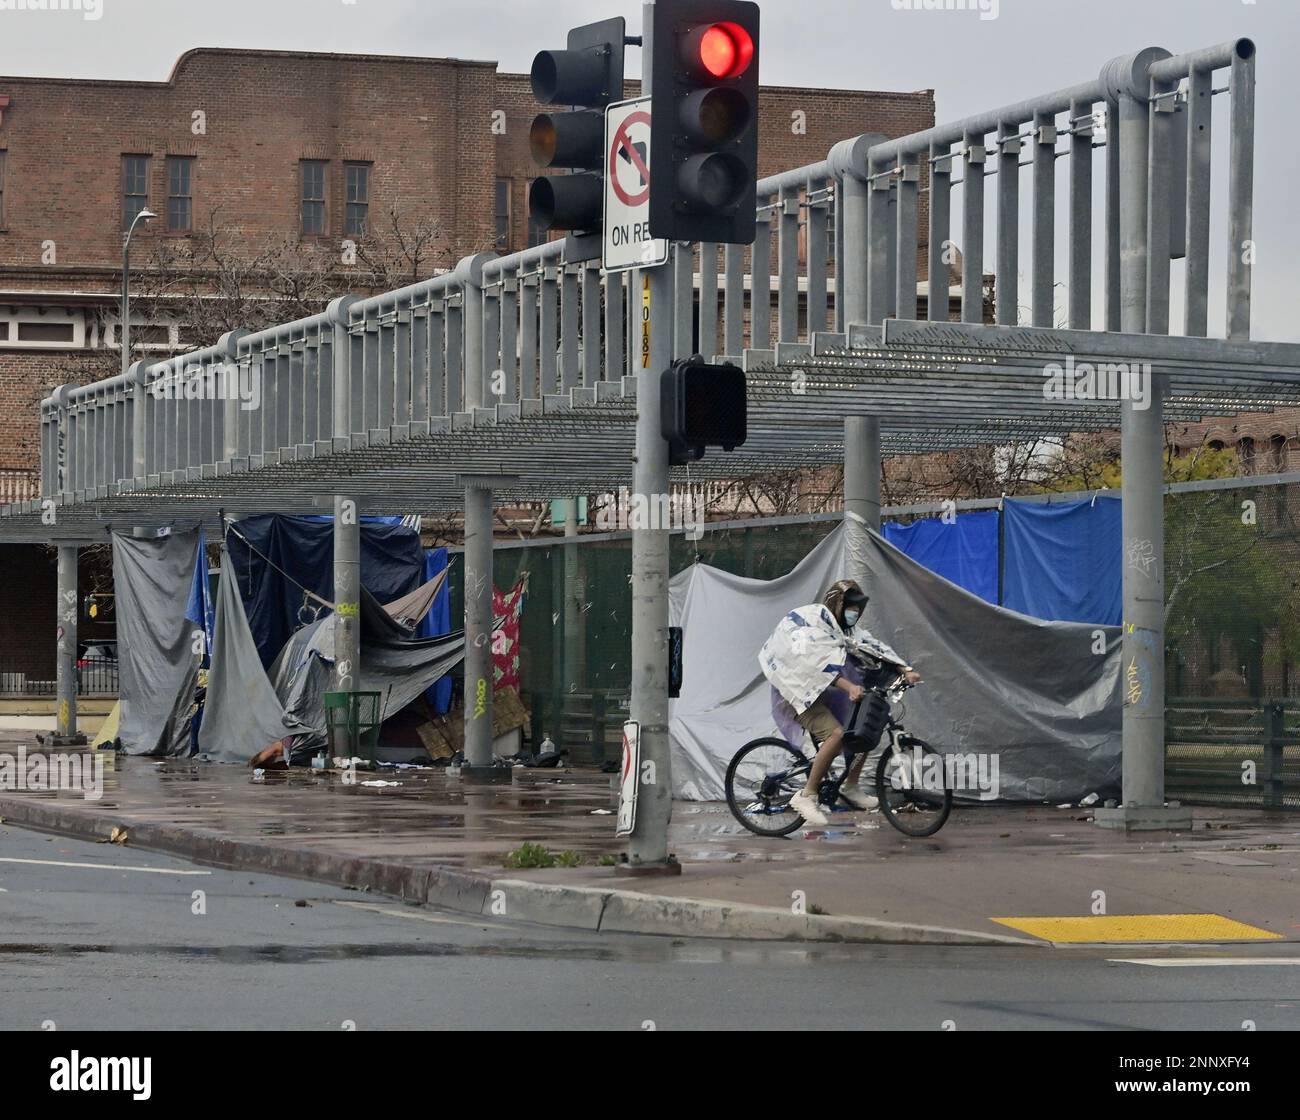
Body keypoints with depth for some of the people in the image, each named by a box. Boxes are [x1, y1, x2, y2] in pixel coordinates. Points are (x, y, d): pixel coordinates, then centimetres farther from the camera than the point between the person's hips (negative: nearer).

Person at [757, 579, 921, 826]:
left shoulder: (845, 626, 8)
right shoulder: (811, 622, -21)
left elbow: (873, 645, 3)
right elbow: (817, 661, -34)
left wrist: (906, 670, -10)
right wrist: (848, 687, -46)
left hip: (821, 688, 10)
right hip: (796, 689, -10)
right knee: (836, 734, -28)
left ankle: (850, 787, 15)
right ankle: (806, 796, -22)